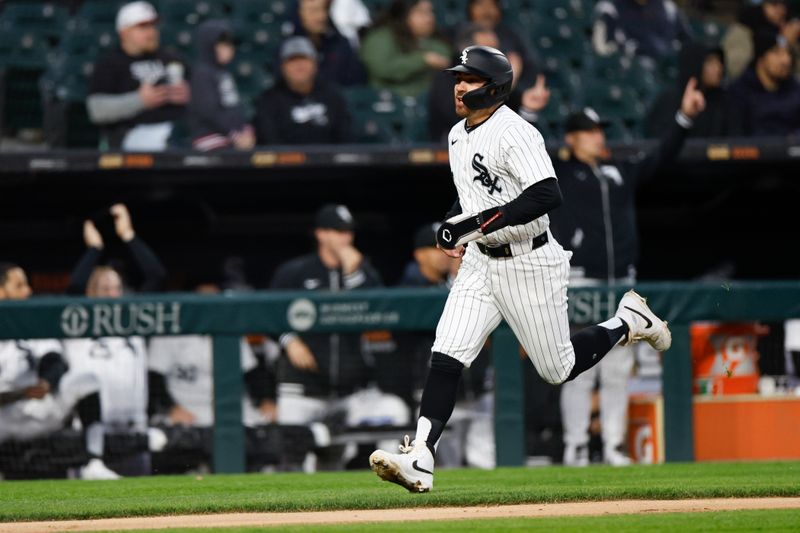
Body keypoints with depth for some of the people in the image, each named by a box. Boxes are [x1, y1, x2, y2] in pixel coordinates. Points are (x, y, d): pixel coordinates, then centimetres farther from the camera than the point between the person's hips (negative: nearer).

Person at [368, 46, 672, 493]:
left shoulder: (514, 133, -19)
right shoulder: (458, 136, 10)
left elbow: (548, 195, -31)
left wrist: (480, 221, -31)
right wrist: (458, 228, 9)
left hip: (529, 264, -7)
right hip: (481, 263, 7)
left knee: (557, 369, 4)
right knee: (446, 357, -10)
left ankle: (628, 322, 29)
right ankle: (419, 460, -16)